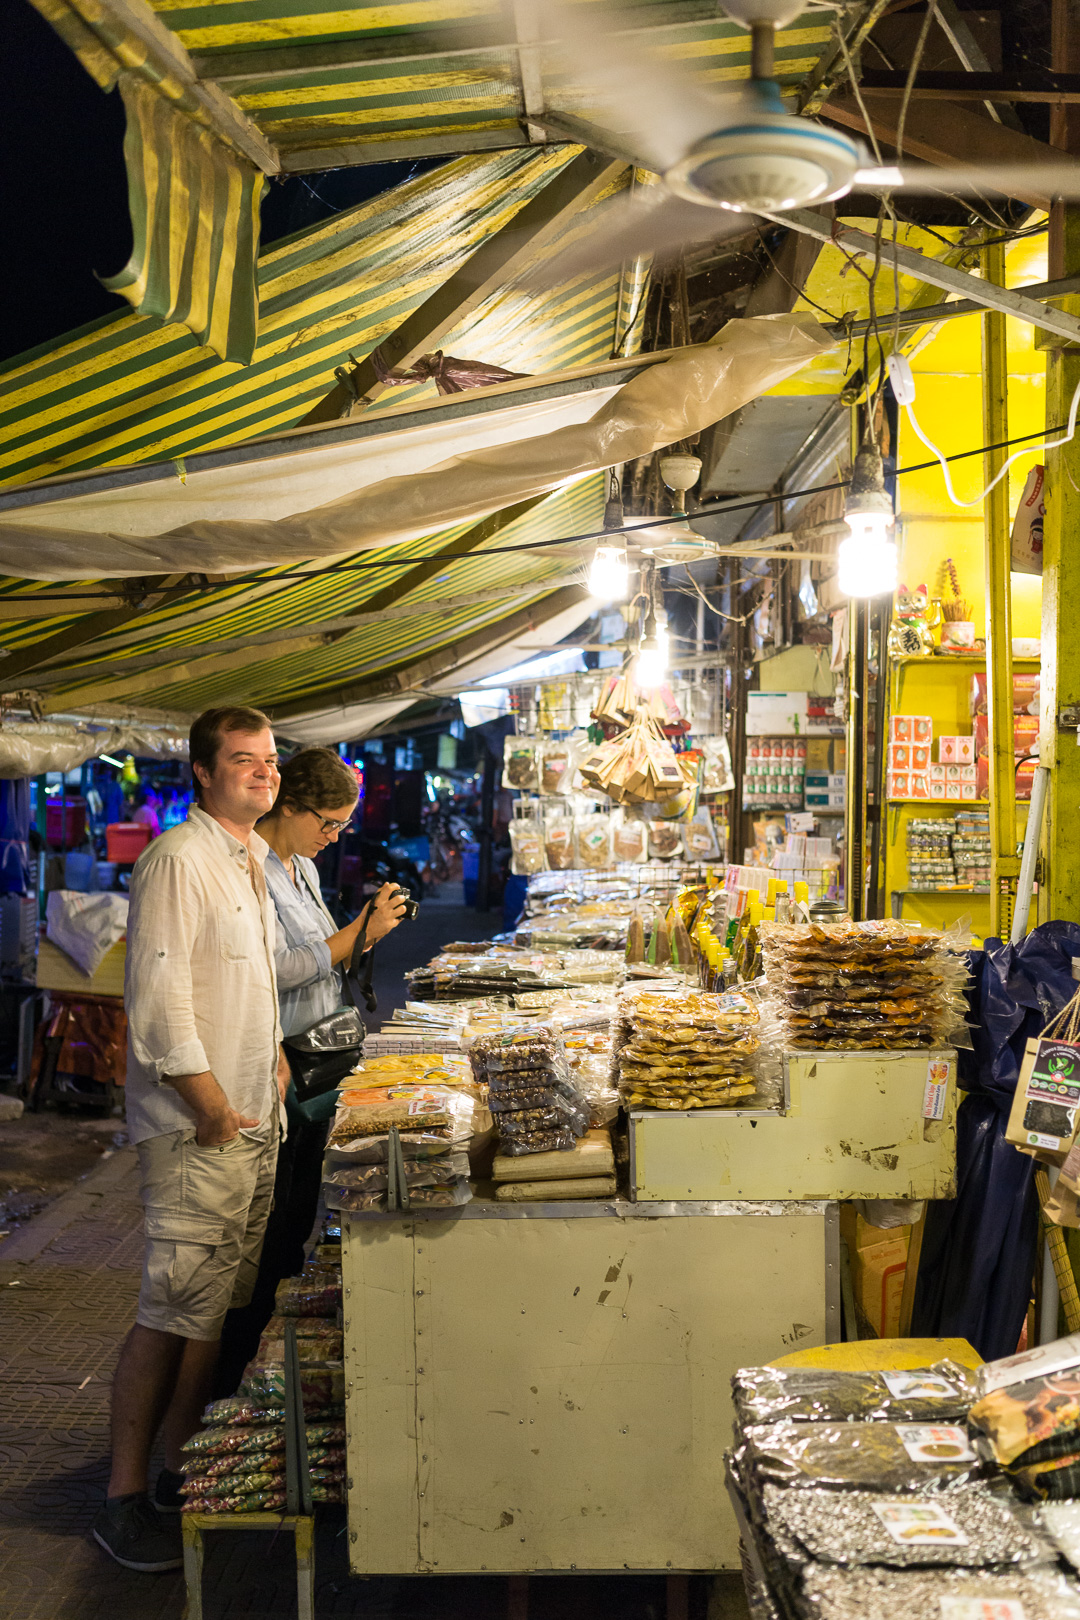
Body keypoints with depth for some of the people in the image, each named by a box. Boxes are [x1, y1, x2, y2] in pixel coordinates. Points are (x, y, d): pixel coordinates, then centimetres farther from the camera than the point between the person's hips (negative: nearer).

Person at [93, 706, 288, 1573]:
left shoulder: (252, 857, 13)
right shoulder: (177, 860, -16)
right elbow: (158, 998, -21)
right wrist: (211, 1105, -18)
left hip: (255, 1115, 9)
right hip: (196, 1123, -9)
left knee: (218, 1305, 15)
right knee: (172, 1309, -3)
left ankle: (184, 1465, 28)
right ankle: (125, 1498, 10)